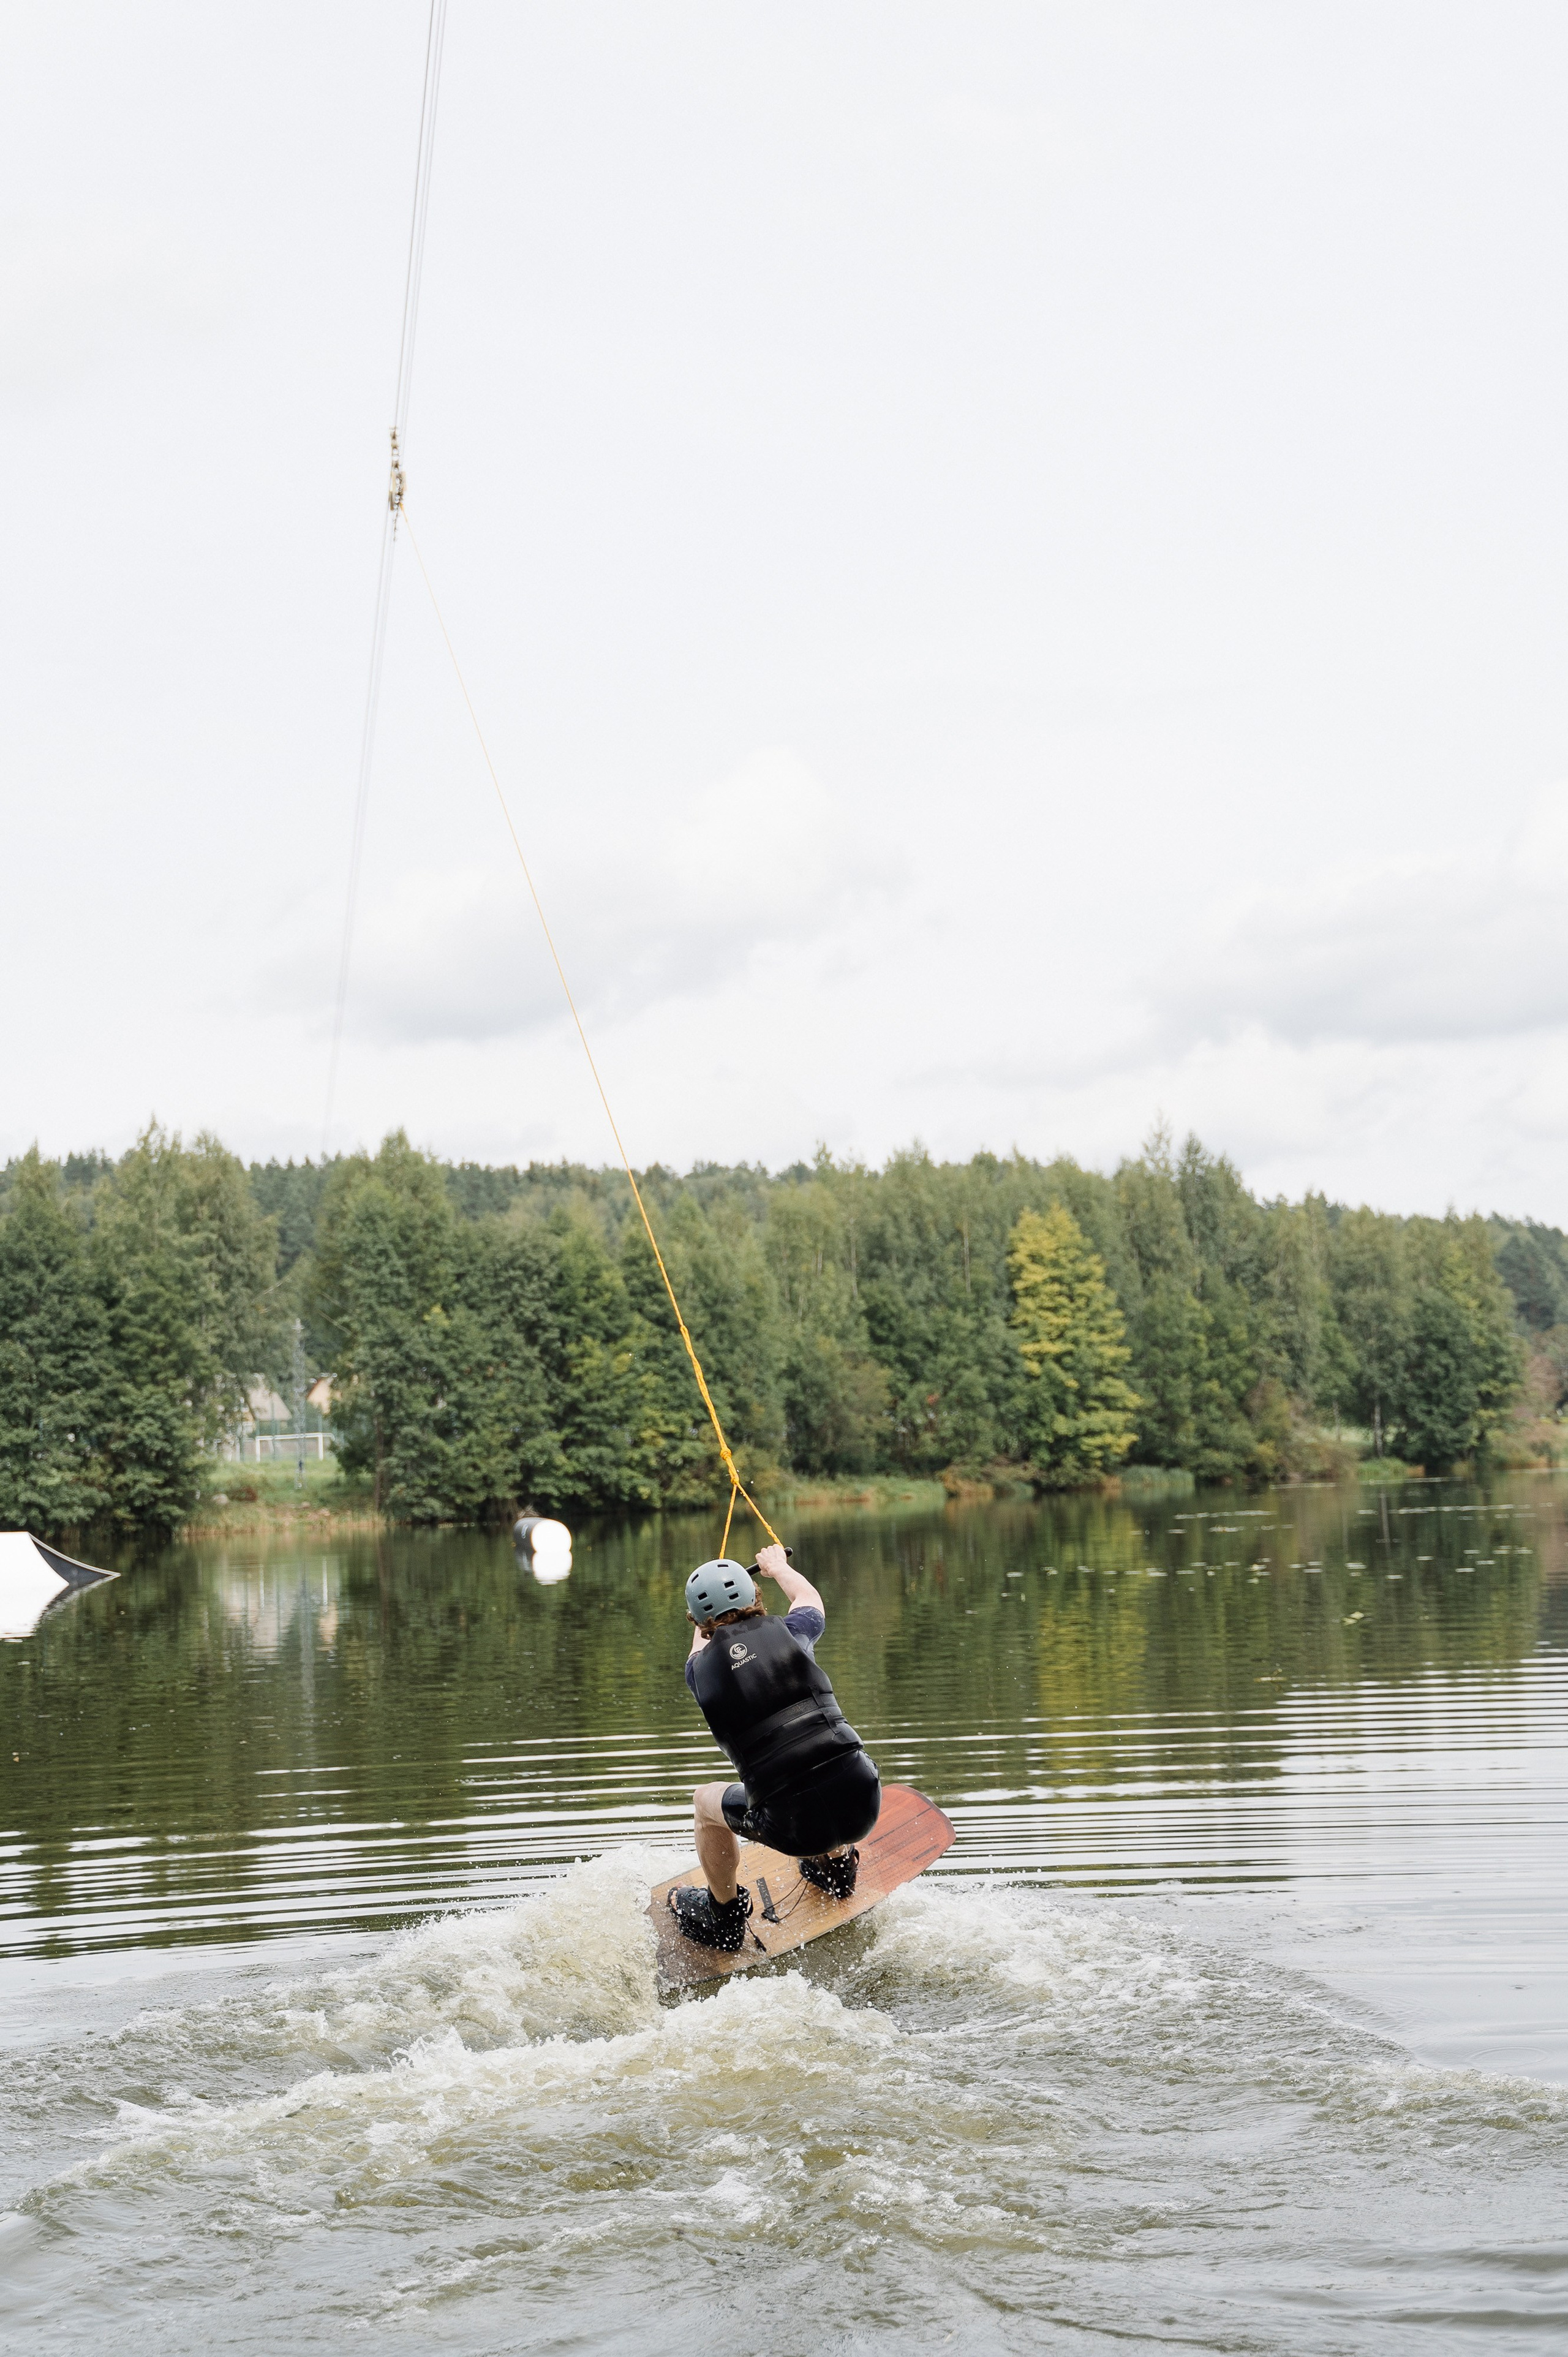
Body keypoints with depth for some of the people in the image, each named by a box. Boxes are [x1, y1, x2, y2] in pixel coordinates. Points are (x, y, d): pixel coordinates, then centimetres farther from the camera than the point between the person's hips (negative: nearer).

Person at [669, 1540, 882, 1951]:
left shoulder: (701, 1670, 6)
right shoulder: (789, 1633, 6)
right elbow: (810, 1600, 34)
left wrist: (706, 1615, 58)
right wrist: (778, 1566, 56)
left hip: (796, 1826, -2)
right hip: (861, 1800, 2)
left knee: (707, 1800, 28)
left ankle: (726, 1915, 41)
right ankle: (836, 1863, 51)